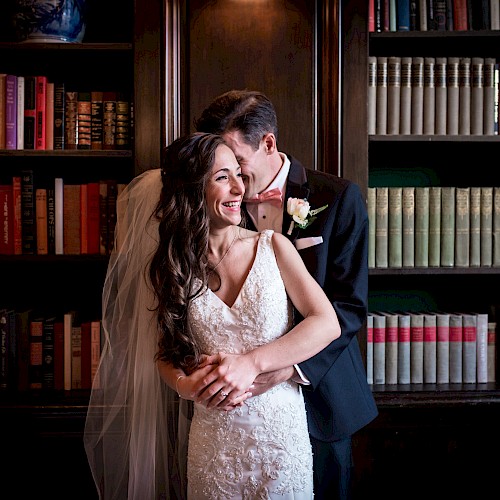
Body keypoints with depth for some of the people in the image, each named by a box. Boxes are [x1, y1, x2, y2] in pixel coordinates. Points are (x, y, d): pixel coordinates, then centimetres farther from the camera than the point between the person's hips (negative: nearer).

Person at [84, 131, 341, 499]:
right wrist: (186, 384, -17)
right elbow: (164, 351, 5)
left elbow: (328, 323, -11)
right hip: (213, 439, 1)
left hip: (281, 431, 0)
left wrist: (251, 362, -21)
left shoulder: (273, 246, -6)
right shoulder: (172, 264, -1)